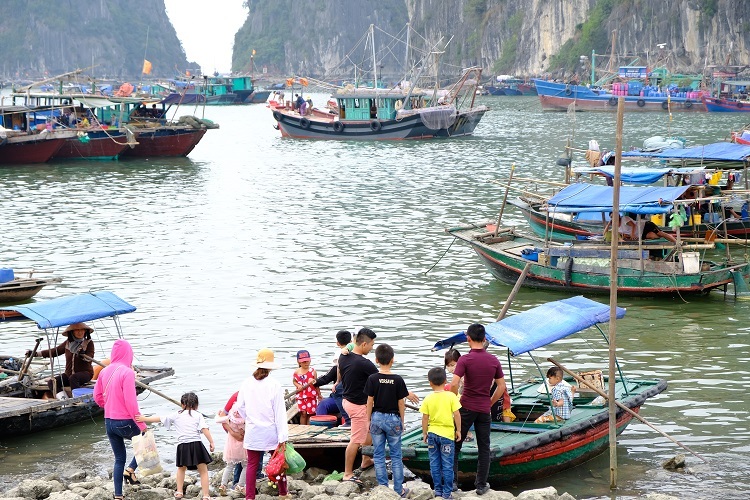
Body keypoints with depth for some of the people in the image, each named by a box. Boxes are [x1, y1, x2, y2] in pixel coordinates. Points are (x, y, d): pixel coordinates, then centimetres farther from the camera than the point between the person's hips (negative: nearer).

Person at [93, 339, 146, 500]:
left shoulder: (105, 372, 5)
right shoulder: (127, 372, -16)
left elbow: (97, 396, 12)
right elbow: (130, 402, -19)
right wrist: (142, 424, -15)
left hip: (109, 422, 7)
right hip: (125, 422, -7)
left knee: (119, 459, 15)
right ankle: (130, 470, 4)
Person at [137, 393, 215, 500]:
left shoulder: (176, 415, 11)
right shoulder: (198, 415, 5)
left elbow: (160, 418, 13)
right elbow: (204, 429, -7)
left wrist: (145, 419, 22)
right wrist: (211, 442, -5)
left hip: (182, 446, 2)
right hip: (196, 444, -2)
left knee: (181, 468, 28)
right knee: (203, 471, 5)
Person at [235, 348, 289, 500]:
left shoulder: (247, 383, -3)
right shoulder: (274, 385, -12)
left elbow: (240, 406, 6)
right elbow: (279, 412, -11)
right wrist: (283, 436, -9)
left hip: (252, 431, 2)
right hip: (271, 430, -2)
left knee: (252, 464, 7)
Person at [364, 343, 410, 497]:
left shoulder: (372, 379, -8)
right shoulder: (398, 380, -9)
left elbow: (370, 402, -4)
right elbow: (401, 403, -4)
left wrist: (368, 420, 7)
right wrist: (402, 422, 8)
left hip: (377, 418, 1)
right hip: (393, 419, -1)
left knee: (379, 455, 9)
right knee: (396, 456, 7)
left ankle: (383, 488, 10)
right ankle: (399, 490, 10)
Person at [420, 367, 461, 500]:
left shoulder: (428, 399, -3)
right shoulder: (451, 396, -8)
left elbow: (425, 418, -2)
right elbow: (457, 414, -9)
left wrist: (424, 433, 9)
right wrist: (458, 430, 2)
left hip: (432, 434, 2)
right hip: (447, 434, -2)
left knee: (435, 464, 12)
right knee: (447, 465, 4)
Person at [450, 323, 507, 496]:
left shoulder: (465, 360, -12)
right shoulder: (494, 361, 1)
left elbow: (454, 384, -21)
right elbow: (501, 387, 5)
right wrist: (489, 403, 13)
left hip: (466, 408, -3)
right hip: (484, 410, 3)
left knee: (455, 445, 9)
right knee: (484, 448, 10)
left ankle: (452, 480, 6)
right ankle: (481, 485, 13)